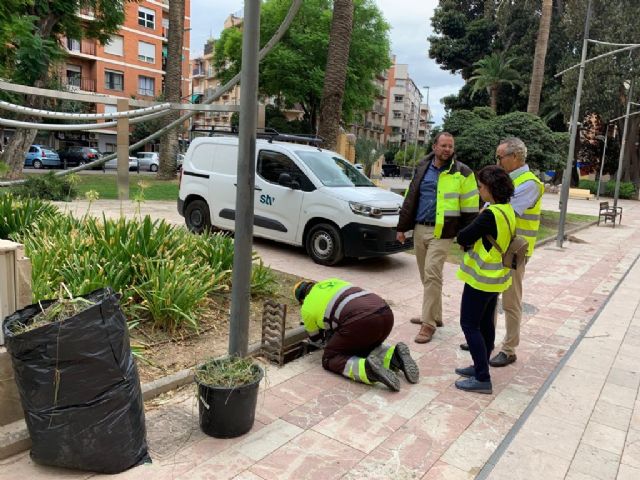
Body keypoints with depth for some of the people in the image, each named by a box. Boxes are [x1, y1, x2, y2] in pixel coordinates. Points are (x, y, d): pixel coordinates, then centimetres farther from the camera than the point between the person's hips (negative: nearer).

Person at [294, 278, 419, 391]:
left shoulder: (307, 308, 18)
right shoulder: (332, 282, 33)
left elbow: (315, 338, 33)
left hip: (361, 321, -7)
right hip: (385, 313, 7)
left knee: (330, 359, 12)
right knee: (363, 347, 33)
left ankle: (368, 369, -16)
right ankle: (394, 356, 4)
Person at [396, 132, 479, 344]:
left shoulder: (462, 173, -4)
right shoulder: (423, 168, 10)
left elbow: (470, 209, -3)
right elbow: (410, 199, 14)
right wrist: (402, 227, 13)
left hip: (442, 232, -5)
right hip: (419, 229, 6)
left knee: (432, 275, -10)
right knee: (426, 275, 12)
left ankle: (428, 323, -2)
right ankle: (434, 315, 27)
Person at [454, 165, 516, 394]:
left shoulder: (491, 214, -24)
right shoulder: (508, 210, 5)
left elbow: (462, 237, -20)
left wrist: (466, 241, 0)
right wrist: (473, 242, -1)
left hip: (482, 278, -9)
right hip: (497, 276, 9)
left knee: (469, 324, -2)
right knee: (485, 323, 18)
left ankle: (482, 379, 0)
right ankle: (481, 367, 30)